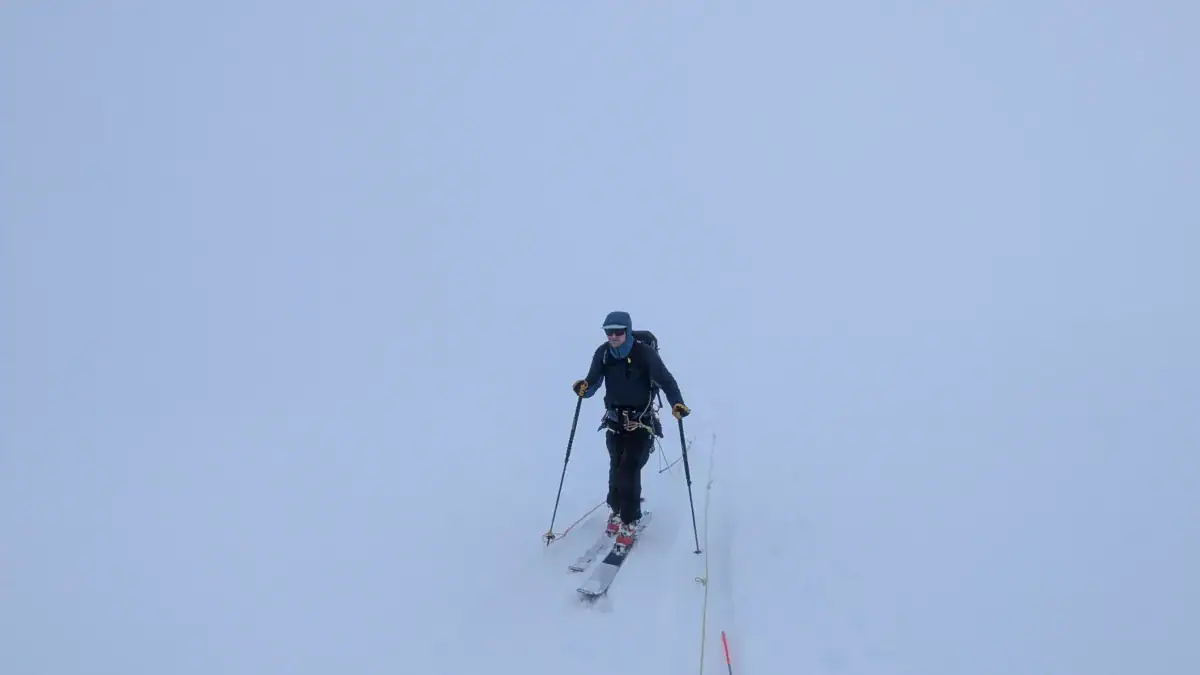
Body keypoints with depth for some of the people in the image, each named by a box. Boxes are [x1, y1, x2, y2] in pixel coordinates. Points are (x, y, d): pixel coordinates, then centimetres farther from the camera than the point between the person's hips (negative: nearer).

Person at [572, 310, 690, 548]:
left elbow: (666, 380, -14)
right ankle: (616, 509, 34)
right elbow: (593, 384, -4)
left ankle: (629, 522, 3)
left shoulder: (645, 354, -18)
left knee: (630, 470, -11)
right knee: (617, 468, 10)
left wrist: (677, 404, -30)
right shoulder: (603, 353, -7)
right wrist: (584, 388, -27)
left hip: (642, 423, -3)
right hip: (615, 421, 3)